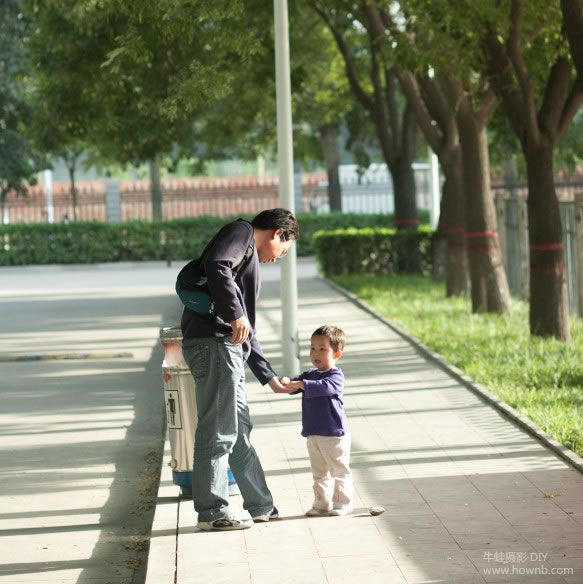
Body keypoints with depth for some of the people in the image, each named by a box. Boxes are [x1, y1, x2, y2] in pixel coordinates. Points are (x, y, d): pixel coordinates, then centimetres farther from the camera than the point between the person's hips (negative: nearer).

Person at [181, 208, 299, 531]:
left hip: (227, 347, 10)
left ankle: (261, 506, 25)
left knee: (239, 429, 16)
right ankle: (211, 512, -2)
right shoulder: (241, 232, 2)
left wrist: (270, 378, 34)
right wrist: (235, 315, -24)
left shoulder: (250, 259, 29)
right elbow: (216, 265, -21)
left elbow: (248, 334, 32)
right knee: (218, 431, -7)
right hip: (213, 342, -10)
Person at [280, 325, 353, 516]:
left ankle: (342, 503, 10)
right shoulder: (310, 375, 11)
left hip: (334, 434, -7)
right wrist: (287, 382, -24)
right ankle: (321, 503, 21)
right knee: (319, 473, 14)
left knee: (339, 470, 3)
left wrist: (301, 384, -41)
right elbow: (297, 384, 0)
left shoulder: (336, 376, -13)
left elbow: (324, 387, -31)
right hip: (313, 434, 7)